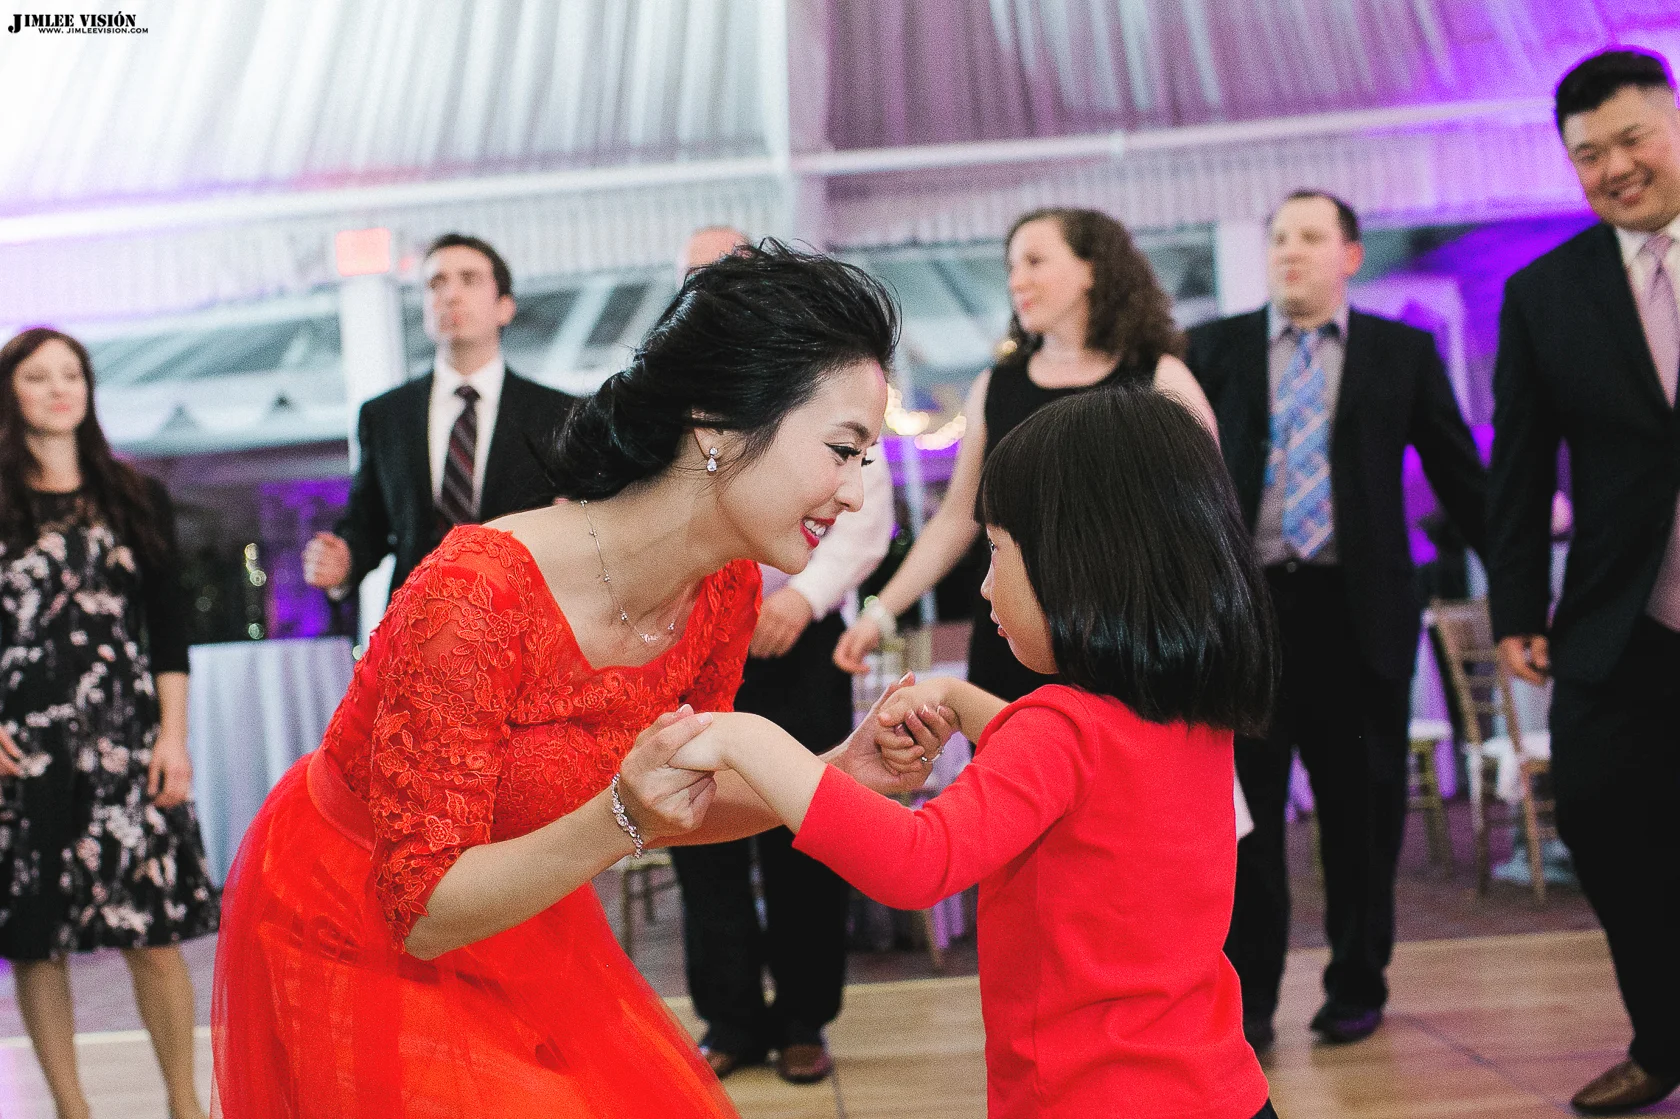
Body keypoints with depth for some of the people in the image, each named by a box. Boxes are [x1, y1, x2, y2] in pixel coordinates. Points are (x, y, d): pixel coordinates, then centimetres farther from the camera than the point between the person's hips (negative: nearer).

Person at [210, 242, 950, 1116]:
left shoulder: (726, 586, -13)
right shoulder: (476, 597, -33)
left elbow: (675, 809, 1)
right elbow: (422, 914, -26)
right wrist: (619, 822, -39)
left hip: (521, 928, 6)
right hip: (359, 937, -5)